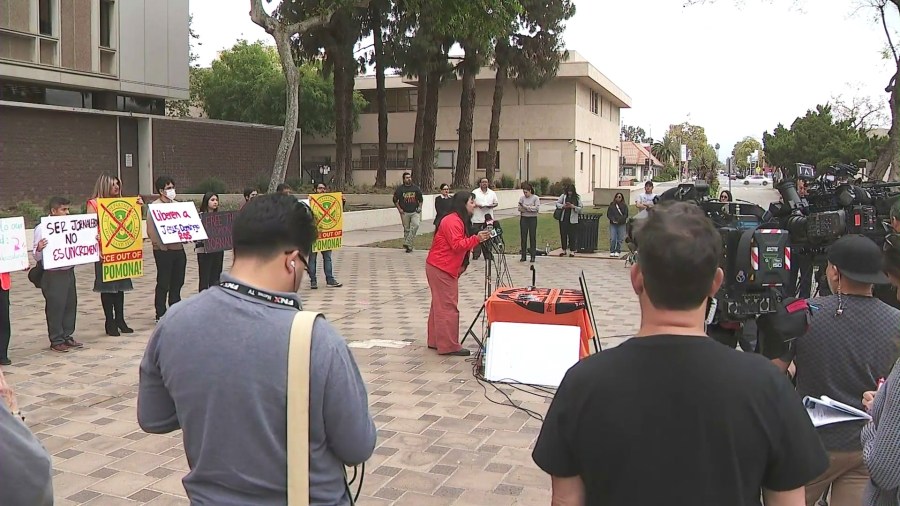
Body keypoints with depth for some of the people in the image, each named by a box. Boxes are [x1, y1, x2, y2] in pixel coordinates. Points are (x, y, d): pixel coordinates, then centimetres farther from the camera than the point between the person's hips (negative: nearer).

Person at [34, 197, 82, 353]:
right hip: (53, 274, -6)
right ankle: (56, 341, 12)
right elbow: (37, 257, -9)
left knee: (71, 304, 12)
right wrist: (39, 249, -31)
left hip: (69, 271, 6)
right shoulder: (42, 228, -9)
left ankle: (67, 336, 25)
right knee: (55, 307, 1)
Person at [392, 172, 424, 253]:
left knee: (416, 225, -21)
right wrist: (399, 209, -3)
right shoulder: (400, 189, 0)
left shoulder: (416, 188, 6)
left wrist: (419, 207, 3)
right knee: (406, 229, 5)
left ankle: (407, 243, -17)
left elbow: (421, 199, 16)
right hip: (405, 213, -1)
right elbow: (395, 200, 5)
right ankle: (409, 247, 16)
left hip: (415, 212, 1)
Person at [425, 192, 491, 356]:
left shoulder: (460, 221, 17)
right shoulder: (452, 221, -17)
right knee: (448, 307, -8)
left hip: (446, 269, 11)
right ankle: (449, 346, -5)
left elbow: (463, 244, 22)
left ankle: (435, 341, 24)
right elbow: (457, 245, -25)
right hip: (441, 269, -11)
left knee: (439, 305, 16)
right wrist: (477, 239, -28)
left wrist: (479, 238, 11)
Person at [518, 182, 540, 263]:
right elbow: (519, 208, 5)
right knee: (523, 237, 3)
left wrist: (526, 207, -16)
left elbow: (537, 208, -15)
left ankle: (533, 256, 8)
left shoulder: (535, 198, -5)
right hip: (524, 218, 2)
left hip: (532, 219, -2)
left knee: (532, 237, 2)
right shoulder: (522, 198, 4)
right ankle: (523, 255, 10)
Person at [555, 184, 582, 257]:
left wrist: (573, 207, -16)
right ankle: (564, 250, 18)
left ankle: (572, 250, 6)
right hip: (563, 218, 2)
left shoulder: (577, 198, 2)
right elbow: (557, 203, 7)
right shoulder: (563, 196, 6)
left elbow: (580, 208, 1)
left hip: (572, 219, -2)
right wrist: (563, 206, -11)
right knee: (563, 234, 6)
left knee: (572, 235, -2)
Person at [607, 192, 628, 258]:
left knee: (620, 239, -1)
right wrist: (613, 220, -10)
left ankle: (617, 251, 7)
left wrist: (619, 220, -11)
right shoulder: (612, 205, 7)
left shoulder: (624, 206, 5)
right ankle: (612, 252, 3)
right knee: (612, 239, -5)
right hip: (613, 224, 0)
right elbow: (608, 214, 6)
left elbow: (625, 215, 1)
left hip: (621, 224, 0)